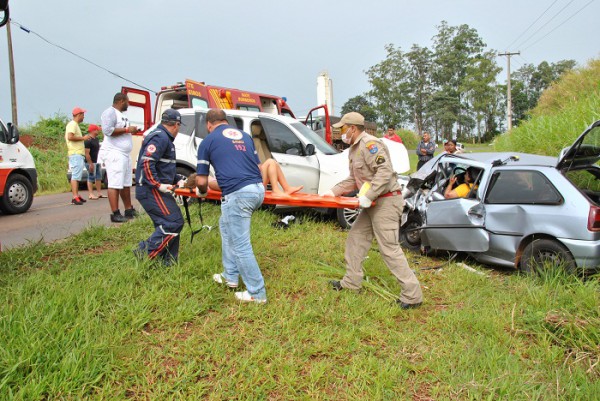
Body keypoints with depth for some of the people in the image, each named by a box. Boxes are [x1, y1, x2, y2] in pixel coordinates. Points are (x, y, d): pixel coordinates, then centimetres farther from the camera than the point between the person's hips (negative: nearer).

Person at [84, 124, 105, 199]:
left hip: (97, 161, 10)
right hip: (91, 162, -10)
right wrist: (90, 163, -25)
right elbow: (87, 153, -22)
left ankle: (99, 193, 19)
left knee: (98, 177, 13)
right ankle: (91, 194, -3)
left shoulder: (96, 139, 13)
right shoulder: (88, 140, -18)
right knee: (91, 178, -6)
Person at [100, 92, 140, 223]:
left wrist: (131, 130, 15)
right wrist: (127, 130, -17)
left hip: (124, 153, 10)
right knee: (115, 184, -11)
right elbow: (107, 130, -22)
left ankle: (129, 210, 21)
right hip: (113, 153, -10)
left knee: (126, 184, 13)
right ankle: (115, 214, -12)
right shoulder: (110, 112, -9)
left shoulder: (121, 114, 22)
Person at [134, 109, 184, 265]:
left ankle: (169, 261, 16)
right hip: (152, 191, -11)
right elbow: (146, 163, -24)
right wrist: (159, 185, -24)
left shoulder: (162, 137, 20)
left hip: (155, 190, 11)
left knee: (168, 223, 11)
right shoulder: (160, 138, -13)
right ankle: (145, 252, -9)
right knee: (174, 222, -14)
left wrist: (177, 180, 28)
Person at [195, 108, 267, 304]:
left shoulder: (208, 141, 7)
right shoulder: (245, 136, 21)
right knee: (226, 224, 27)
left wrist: (201, 192, 30)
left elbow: (202, 181, 6)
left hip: (237, 194, -7)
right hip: (258, 190, 7)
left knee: (241, 246, 3)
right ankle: (230, 276, 33)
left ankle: (257, 293, 10)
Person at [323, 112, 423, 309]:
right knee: (356, 238, 15)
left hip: (387, 202, -11)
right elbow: (353, 180, 22)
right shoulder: (354, 149, 17)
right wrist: (334, 192, 15)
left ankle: (412, 295, -2)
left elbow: (385, 171, -27)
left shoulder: (370, 144, -16)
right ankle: (351, 281, 27)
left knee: (389, 248, -10)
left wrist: (368, 196, -30)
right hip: (373, 203, 11)